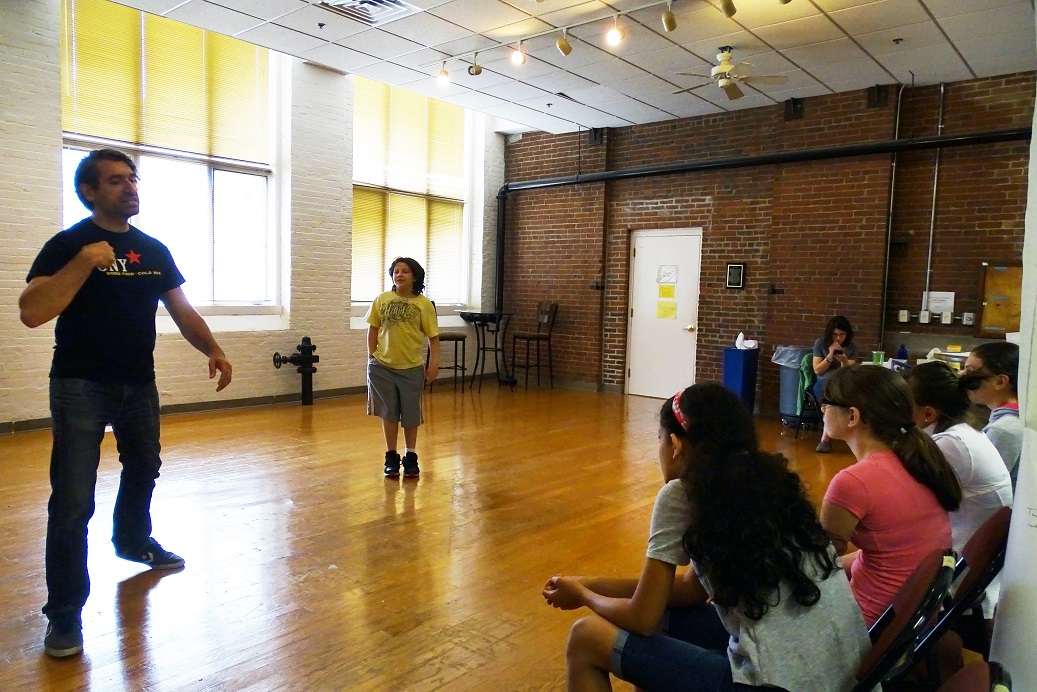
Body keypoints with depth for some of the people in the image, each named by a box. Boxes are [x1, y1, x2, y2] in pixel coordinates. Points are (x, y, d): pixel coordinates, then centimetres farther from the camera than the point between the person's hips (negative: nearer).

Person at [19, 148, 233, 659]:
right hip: (80, 386, -6)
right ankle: (65, 612, 4)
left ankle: (134, 541, 48)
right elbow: (31, 313, -21)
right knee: (73, 501, -7)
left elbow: (182, 311, 9)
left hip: (139, 384, 6)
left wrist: (212, 350, -6)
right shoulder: (68, 244, -10)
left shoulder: (155, 250, 7)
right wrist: (84, 262, -28)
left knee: (143, 469, 22)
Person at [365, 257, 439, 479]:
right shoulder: (381, 300, -1)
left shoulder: (424, 304, -6)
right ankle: (391, 457, 24)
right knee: (389, 413, 10)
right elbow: (373, 330, 6)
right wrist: (371, 358, 2)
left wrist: (434, 364, -9)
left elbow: (433, 336, -5)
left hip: (411, 368, -1)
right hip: (383, 367, 1)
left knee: (410, 415, 9)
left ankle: (411, 457, 26)